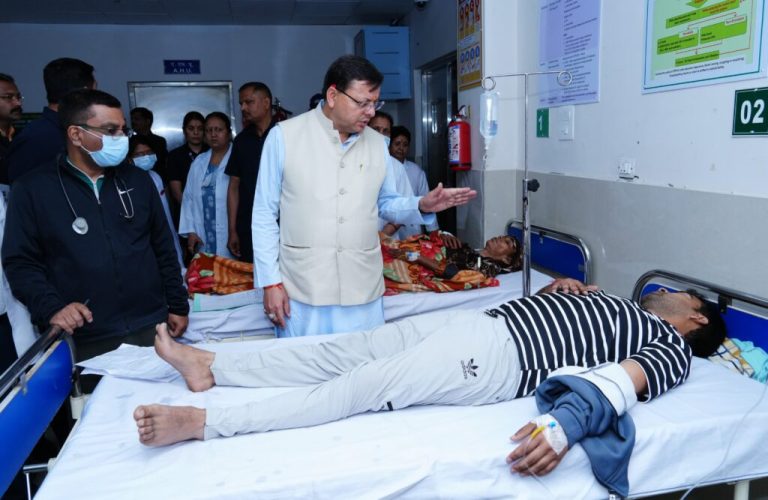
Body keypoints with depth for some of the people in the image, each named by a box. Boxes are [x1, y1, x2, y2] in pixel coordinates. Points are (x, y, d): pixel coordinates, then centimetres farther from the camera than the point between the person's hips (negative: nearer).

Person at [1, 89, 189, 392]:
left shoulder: (138, 181, 9)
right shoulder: (33, 190, -1)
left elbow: (163, 249, 11)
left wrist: (177, 305, 9)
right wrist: (51, 308, -17)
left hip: (151, 328, 3)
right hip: (86, 341, -2)